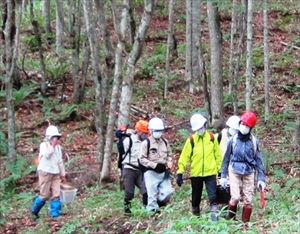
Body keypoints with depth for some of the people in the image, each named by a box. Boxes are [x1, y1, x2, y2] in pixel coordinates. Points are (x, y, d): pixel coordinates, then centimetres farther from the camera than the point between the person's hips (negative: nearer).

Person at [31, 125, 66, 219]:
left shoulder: (58, 147, 11)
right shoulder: (44, 145, -5)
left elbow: (60, 161, 17)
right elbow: (46, 155, -24)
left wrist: (63, 174, 17)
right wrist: (53, 145, -20)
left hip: (55, 173, 5)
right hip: (45, 172, -5)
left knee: (56, 195, -4)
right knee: (45, 195, -2)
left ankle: (55, 215, -1)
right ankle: (34, 210, 20)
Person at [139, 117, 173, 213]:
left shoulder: (165, 142, 9)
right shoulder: (146, 143, -8)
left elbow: (169, 155, 20)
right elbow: (142, 159, -9)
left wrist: (169, 163, -2)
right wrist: (155, 165, -18)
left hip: (164, 172, 5)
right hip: (151, 173, -5)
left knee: (167, 192, -3)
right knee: (152, 194, -5)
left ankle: (158, 204, 22)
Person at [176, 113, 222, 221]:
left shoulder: (212, 138, 1)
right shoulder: (191, 140, -3)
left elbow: (218, 154, 8)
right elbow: (184, 156, -4)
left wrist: (219, 169, 8)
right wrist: (180, 172, -8)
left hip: (210, 172, 0)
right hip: (196, 173, 1)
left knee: (213, 195, -9)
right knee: (196, 196, 13)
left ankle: (214, 214, -5)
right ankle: (195, 214, 27)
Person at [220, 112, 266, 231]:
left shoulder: (254, 141, -5)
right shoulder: (233, 140, -6)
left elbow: (259, 160, 0)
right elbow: (226, 158, 3)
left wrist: (261, 178, -4)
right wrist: (223, 176, 4)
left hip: (249, 173, 1)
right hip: (234, 172, -1)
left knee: (248, 200, 2)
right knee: (235, 197, -13)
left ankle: (245, 224, 16)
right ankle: (230, 218, 13)